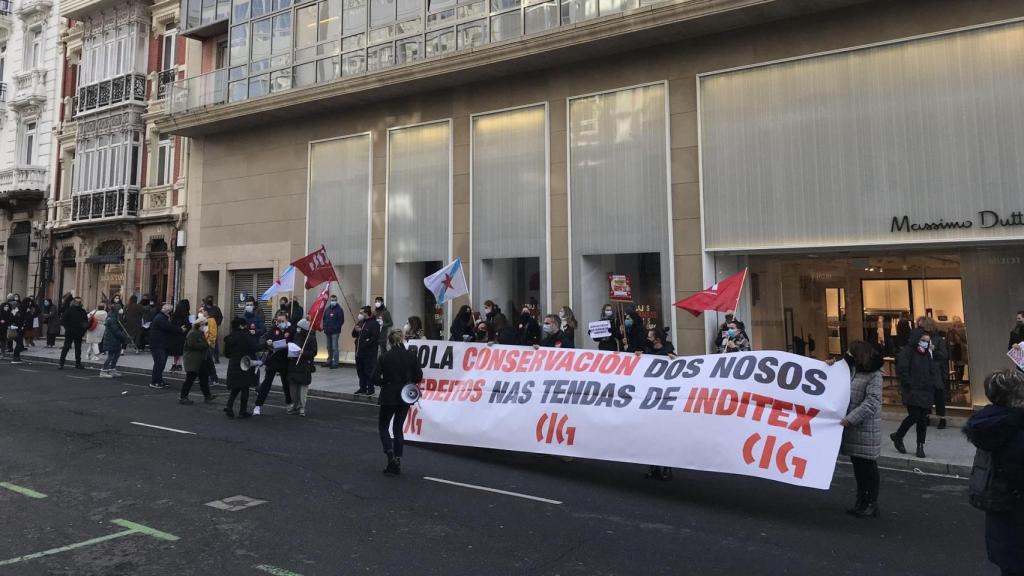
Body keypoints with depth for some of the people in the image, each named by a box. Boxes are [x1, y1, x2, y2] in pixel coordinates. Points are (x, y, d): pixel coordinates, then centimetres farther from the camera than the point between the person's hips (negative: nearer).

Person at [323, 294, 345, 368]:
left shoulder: (339, 310, -6)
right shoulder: (328, 309, 14)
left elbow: (341, 320, -12)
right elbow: (324, 319, 20)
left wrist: (335, 328, -16)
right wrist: (325, 327, 7)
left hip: (335, 332, -7)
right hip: (328, 332, 7)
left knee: (334, 348, -8)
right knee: (329, 347, 15)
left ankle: (335, 363, -5)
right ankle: (329, 361, 25)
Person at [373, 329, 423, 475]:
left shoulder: (385, 357, -11)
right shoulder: (411, 356, -5)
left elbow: (375, 377, -14)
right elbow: (418, 376, -2)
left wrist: (385, 383, 4)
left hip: (389, 397, -3)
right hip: (405, 397, 3)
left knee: (383, 426, 13)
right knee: (398, 428, 15)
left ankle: (391, 456, -6)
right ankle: (397, 462, 13)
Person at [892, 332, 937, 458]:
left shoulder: (928, 354, 16)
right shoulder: (908, 351, -5)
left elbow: (933, 372, 20)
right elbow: (901, 369, -12)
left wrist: (931, 384, 5)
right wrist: (909, 384, -14)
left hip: (926, 392, 6)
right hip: (912, 391, -6)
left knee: (923, 419, 4)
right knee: (914, 416, -12)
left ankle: (920, 447, 13)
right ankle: (897, 437, 11)